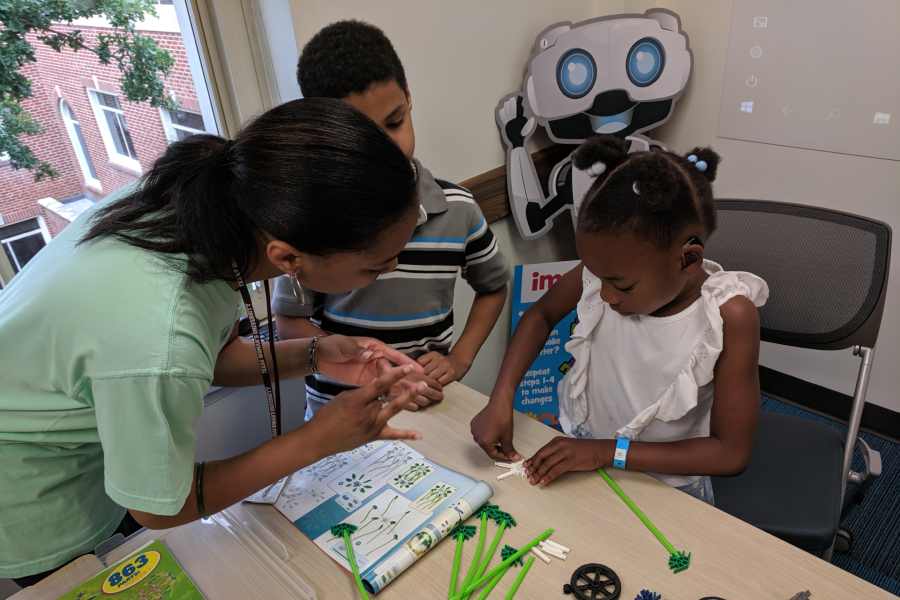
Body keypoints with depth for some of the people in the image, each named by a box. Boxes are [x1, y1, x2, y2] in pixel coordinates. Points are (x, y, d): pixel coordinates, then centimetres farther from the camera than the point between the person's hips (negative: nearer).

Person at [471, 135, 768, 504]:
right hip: (574, 452, 2)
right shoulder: (605, 269, -17)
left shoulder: (730, 317, -24)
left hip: (663, 481, -1)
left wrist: (610, 451, -22)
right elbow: (541, 314, 2)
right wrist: (500, 400, -11)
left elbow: (732, 452, -17)